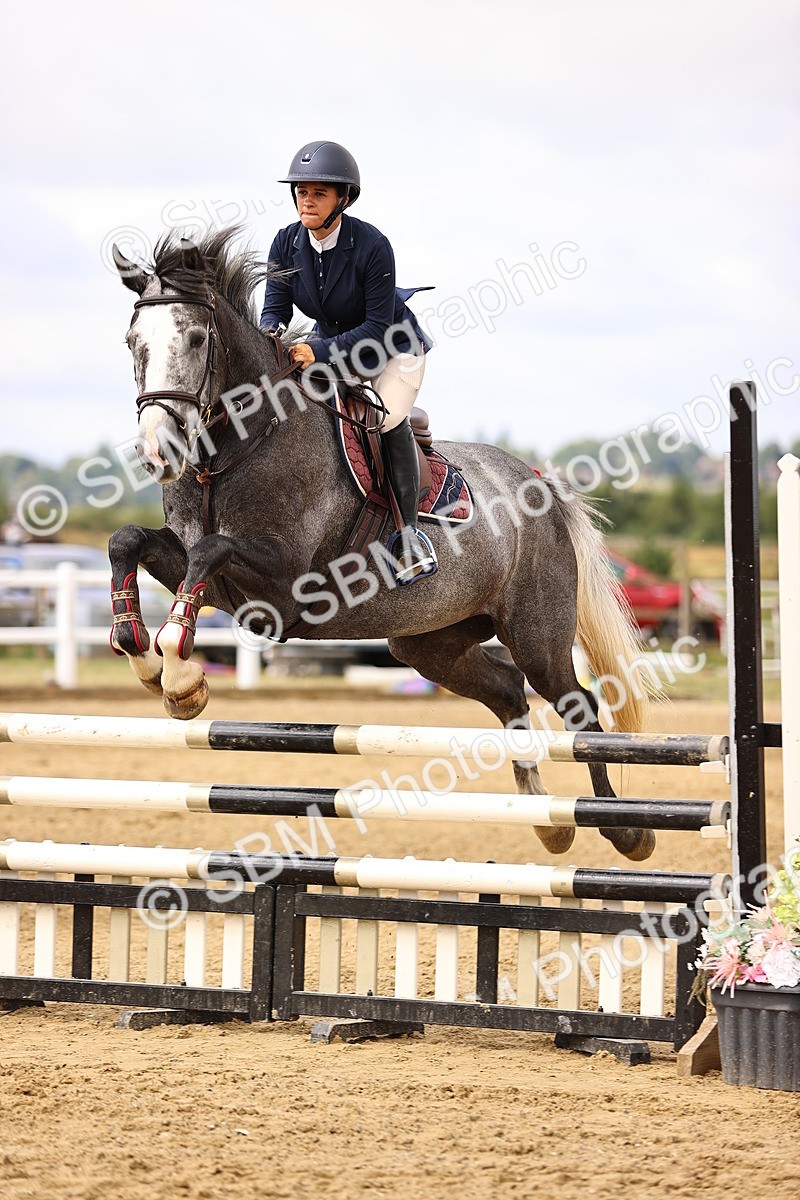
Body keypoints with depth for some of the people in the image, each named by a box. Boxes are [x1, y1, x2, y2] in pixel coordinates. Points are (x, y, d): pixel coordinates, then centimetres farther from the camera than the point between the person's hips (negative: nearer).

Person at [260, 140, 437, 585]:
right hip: (332, 343, 6)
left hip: (393, 345, -6)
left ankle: (409, 531, -16)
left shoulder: (372, 246, -29)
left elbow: (377, 328, -28)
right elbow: (275, 309, -11)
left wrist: (320, 351, -40)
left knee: (388, 419, -29)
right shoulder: (287, 243, -14)